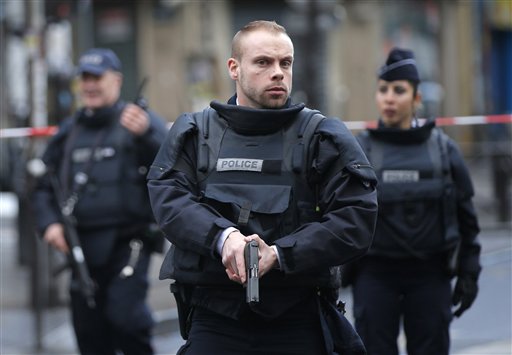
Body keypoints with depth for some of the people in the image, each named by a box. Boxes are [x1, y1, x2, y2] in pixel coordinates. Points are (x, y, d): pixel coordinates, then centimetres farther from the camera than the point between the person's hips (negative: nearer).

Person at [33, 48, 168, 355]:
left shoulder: (142, 120, 1)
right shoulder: (69, 131, 16)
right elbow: (45, 187, 22)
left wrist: (146, 134, -33)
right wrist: (49, 223, 4)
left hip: (128, 242, -5)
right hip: (82, 246, 5)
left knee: (125, 317, -21)